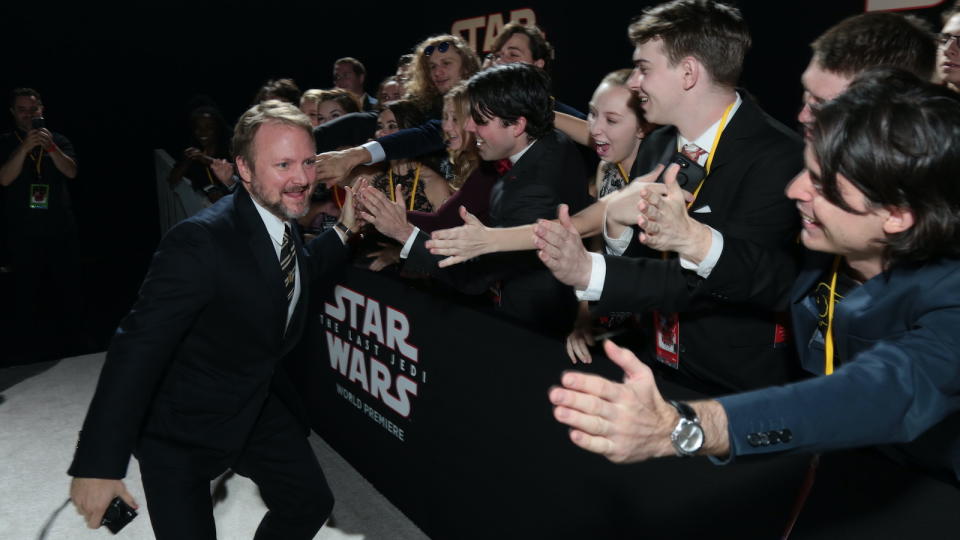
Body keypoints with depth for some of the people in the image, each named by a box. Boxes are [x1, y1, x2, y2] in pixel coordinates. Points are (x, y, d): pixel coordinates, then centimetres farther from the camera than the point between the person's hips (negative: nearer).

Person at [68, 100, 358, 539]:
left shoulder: (282, 221, -5)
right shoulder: (199, 242, -30)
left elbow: (301, 275, 16)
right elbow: (138, 347, -31)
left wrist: (344, 229, -1)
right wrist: (98, 464, -31)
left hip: (261, 404, 7)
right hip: (181, 426, -7)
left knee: (311, 504, 13)